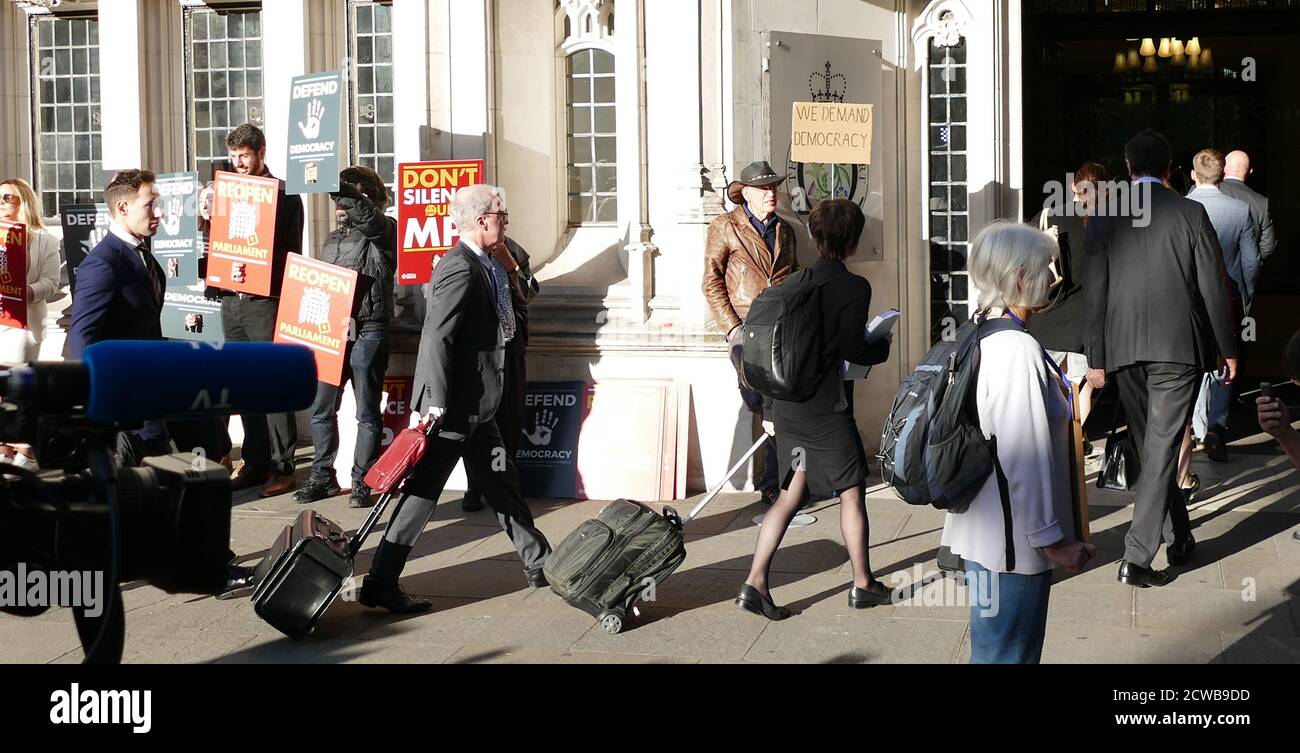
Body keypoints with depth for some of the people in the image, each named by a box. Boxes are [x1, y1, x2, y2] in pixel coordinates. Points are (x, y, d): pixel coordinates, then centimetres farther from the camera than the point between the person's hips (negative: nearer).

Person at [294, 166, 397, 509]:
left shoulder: (382, 230, -1)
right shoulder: (332, 239, 19)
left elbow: (365, 213, -24)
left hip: (367, 333, -6)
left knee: (367, 413, 1)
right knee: (320, 409, 7)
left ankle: (362, 482, 9)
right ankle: (322, 477, 18)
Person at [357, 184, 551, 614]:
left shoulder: (480, 265, 12)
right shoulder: (460, 271, -19)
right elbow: (437, 339, -25)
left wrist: (502, 259, 12)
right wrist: (434, 405, -27)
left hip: (476, 407, 10)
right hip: (453, 408, -10)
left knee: (500, 483, 18)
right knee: (423, 493, -5)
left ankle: (539, 565, 29)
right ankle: (380, 585, 0)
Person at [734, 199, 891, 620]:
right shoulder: (853, 288, -11)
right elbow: (853, 350, -15)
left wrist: (769, 408, 18)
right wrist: (883, 347, 8)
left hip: (786, 406, 6)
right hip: (825, 408, -6)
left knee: (791, 495, 12)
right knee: (851, 491, 10)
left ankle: (755, 583, 4)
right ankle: (863, 585, 20)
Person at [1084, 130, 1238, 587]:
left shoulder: (1104, 218, 2)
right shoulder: (1191, 214, -4)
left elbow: (1095, 292, 1)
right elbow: (1214, 287, -1)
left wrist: (1096, 358, 6)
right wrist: (1227, 348, 9)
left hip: (1124, 350, 3)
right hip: (1177, 347, -3)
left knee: (1152, 447, 17)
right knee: (1162, 448, -3)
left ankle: (1178, 540, 29)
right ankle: (1137, 557, -9)